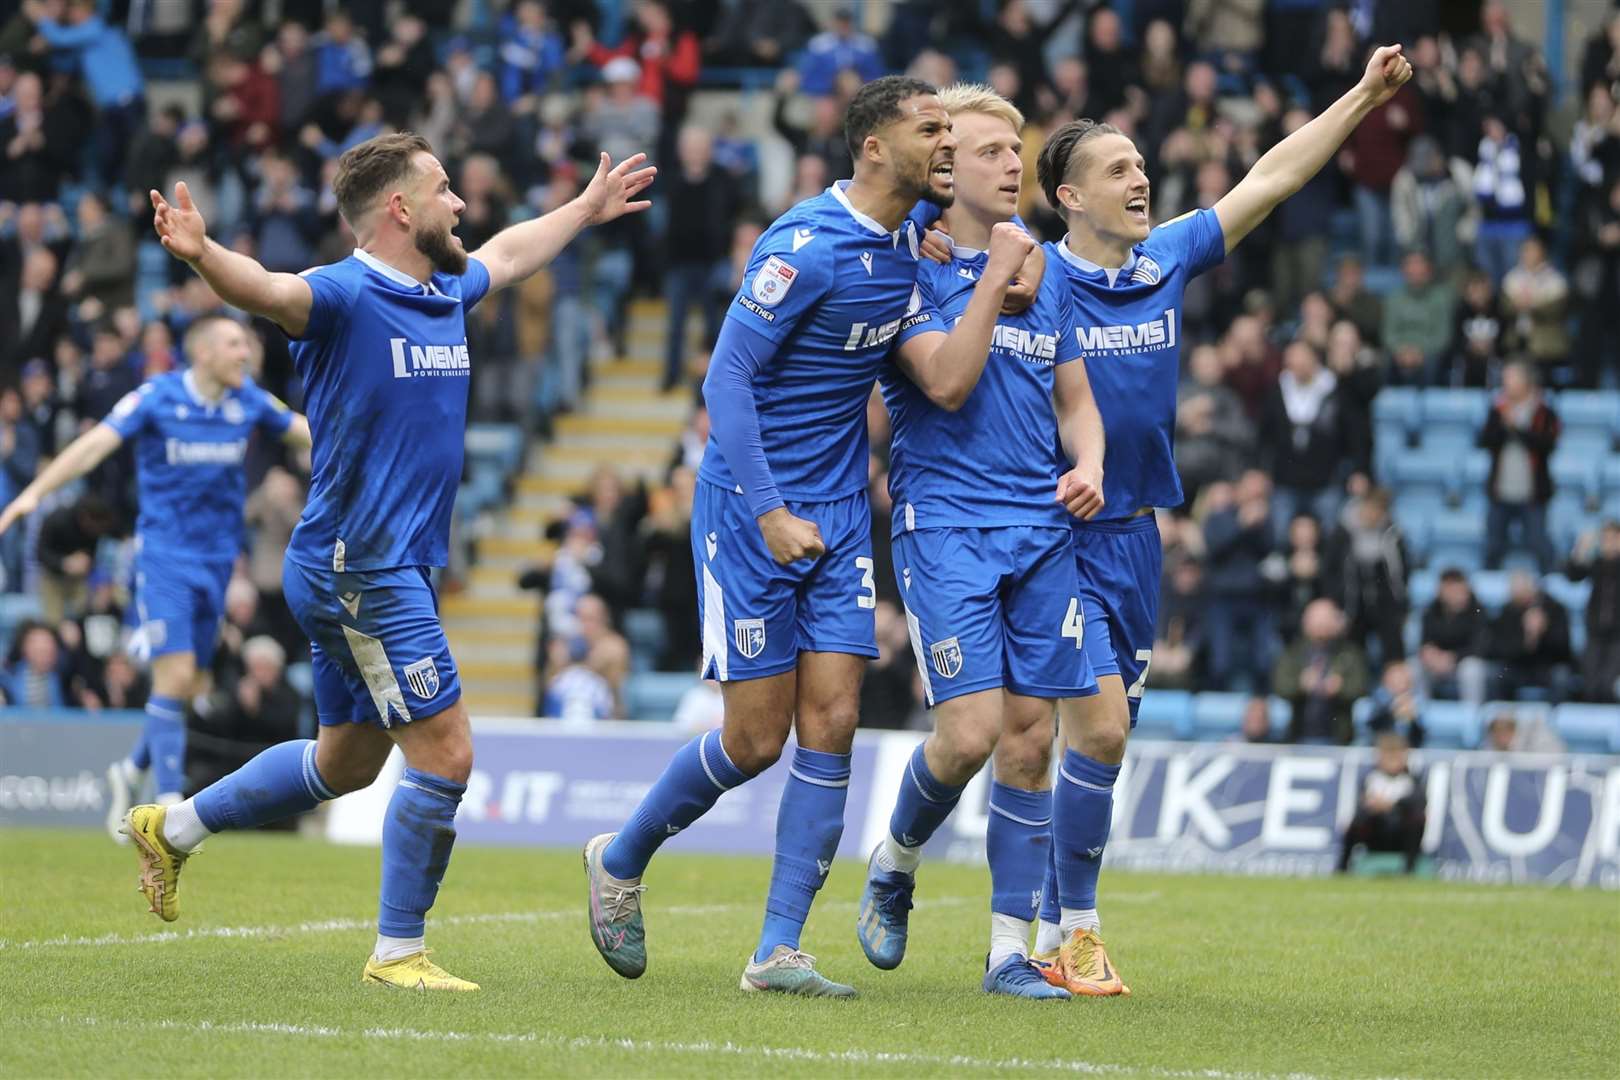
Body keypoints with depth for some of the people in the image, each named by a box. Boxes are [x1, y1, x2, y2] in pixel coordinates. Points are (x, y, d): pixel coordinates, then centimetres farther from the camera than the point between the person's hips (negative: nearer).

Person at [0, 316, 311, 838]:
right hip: (165, 554, -5)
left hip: (217, 559, 5)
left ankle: (130, 772, 27)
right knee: (175, 676, -14)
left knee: (194, 687, 6)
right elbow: (95, 444, -19)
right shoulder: (157, 397, -11)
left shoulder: (248, 400, 2)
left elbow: (303, 430, 15)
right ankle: (168, 801, -9)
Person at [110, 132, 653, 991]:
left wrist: (586, 209, 48)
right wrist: (202, 256, -58)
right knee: (445, 756, -8)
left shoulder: (446, 294, 11)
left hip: (393, 568, 10)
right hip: (360, 569, -10)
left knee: (346, 761, 20)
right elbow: (267, 290, -36)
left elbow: (507, 253, 33)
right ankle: (397, 953, 3)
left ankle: (172, 827, 35)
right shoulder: (345, 296, -16)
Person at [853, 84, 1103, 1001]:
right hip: (946, 520, -5)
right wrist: (995, 279, -16)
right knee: (972, 730, -14)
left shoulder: (1046, 275, 14)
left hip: (1043, 526, 5)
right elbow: (947, 382, -16)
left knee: (1030, 738, 1)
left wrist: (1089, 464, 0)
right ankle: (895, 863, 16)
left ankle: (1011, 948, 6)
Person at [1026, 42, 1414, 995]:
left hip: (1136, 537, 6)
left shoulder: (1169, 259, 5)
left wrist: (1366, 96, 7)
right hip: (1056, 534, -6)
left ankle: (1049, 933, 19)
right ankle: (1075, 927, -2)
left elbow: (1270, 179, 9)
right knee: (1101, 728, -15)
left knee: (1104, 737, 9)